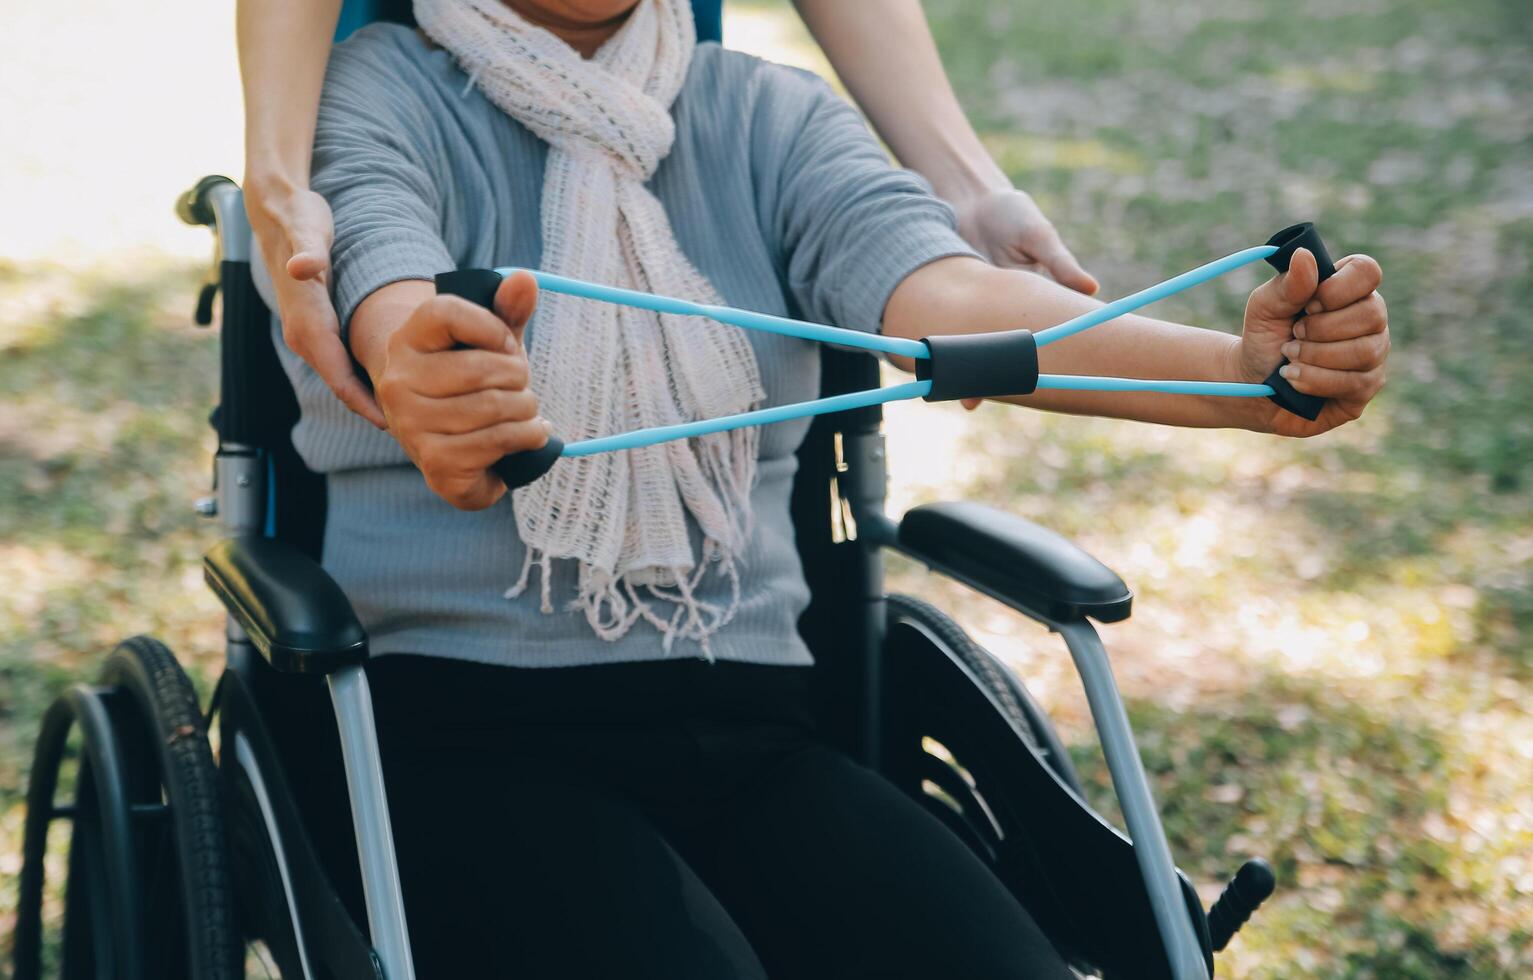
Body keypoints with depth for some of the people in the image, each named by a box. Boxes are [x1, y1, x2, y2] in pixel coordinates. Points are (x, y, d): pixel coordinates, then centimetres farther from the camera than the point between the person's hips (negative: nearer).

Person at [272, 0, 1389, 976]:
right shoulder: (374, 95, 2)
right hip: (457, 718, -3)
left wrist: (1240, 371, -26)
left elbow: (945, 298, -8)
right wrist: (423, 392, -46)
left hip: (746, 715, 3)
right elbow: (391, 305, -20)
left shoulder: (772, 116, 11)